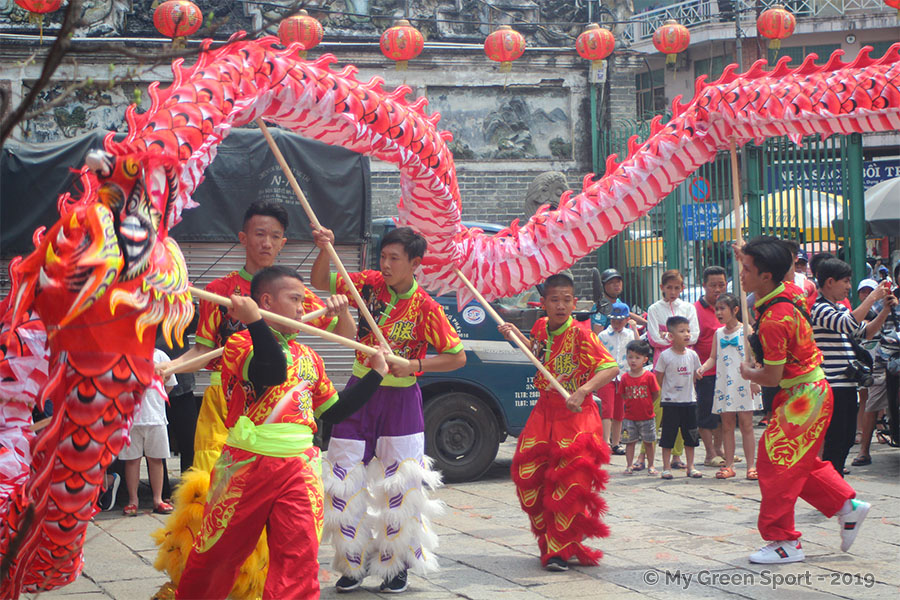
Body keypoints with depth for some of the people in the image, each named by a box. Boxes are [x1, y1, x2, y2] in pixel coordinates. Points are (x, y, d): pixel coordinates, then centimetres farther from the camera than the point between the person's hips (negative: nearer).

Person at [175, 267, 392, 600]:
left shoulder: (308, 357, 20)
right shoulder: (239, 344, -2)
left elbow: (334, 410, 23)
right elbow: (272, 373, -23)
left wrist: (375, 374, 23)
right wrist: (254, 321, -33)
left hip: (299, 467, 5)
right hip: (248, 466, -5)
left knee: (299, 557, -9)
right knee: (217, 554, 7)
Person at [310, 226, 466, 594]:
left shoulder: (426, 308, -13)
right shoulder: (369, 284, -3)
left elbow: (457, 357, -9)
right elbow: (320, 282, 5)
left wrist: (415, 364, -20)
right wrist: (325, 250, -13)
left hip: (400, 400, -3)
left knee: (400, 486, -1)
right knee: (345, 480, 4)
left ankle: (396, 566, 14)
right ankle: (353, 563, 17)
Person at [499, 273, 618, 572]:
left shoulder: (581, 336, -16)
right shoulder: (541, 327, 3)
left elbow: (611, 368, -24)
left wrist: (583, 391, -36)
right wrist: (516, 335, 14)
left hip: (576, 417, -6)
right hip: (544, 415, 6)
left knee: (569, 486, -8)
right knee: (528, 479, 6)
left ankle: (560, 550, 5)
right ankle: (550, 541, 24)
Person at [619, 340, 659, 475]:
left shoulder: (649, 376, -8)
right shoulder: (624, 377, -2)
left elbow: (656, 395, -2)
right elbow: (623, 395, 6)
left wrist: (646, 405, -1)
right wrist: (632, 404, 0)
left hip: (647, 416, -1)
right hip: (630, 417, 1)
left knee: (649, 442, 7)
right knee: (630, 441, 5)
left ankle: (650, 466, 17)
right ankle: (630, 465, 13)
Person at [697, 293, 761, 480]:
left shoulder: (746, 330, -2)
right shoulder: (718, 333, 11)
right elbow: (713, 357, 13)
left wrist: (754, 380, -14)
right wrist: (702, 368, -7)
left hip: (743, 384, -4)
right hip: (724, 384, 4)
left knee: (746, 424, -2)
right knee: (727, 424, 6)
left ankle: (751, 465, 2)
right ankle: (729, 465, 10)